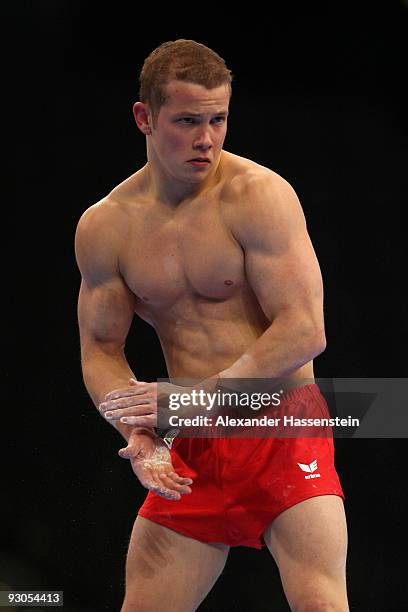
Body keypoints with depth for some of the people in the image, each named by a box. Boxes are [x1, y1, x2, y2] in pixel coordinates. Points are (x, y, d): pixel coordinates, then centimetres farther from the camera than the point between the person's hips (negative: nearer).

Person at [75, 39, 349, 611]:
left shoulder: (257, 195, -11)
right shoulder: (104, 226, 3)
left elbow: (304, 332, -17)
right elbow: (101, 349, 9)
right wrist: (139, 435, -10)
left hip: (283, 430, -4)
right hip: (190, 452, 4)